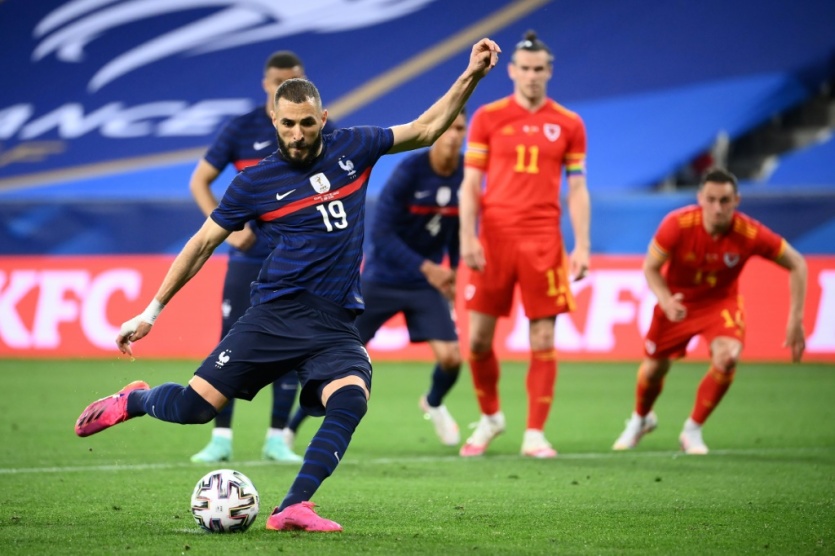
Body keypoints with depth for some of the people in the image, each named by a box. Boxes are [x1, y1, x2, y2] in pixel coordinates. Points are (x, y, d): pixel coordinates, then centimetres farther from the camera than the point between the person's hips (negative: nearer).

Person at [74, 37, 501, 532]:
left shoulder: (352, 149, 8)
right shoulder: (254, 182, 2)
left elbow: (425, 130, 18)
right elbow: (202, 245, 9)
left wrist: (471, 77, 8)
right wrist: (151, 313, 10)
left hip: (337, 324, 2)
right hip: (276, 314, -1)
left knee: (351, 400, -29)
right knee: (192, 408, -10)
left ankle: (293, 509, -31)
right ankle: (135, 400, 24)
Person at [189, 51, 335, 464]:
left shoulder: (320, 130, 1)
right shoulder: (241, 129, -1)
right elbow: (199, 181, 3)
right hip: (249, 256, -1)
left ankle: (278, 437, 9)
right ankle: (221, 437, 1)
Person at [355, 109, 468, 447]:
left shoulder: (466, 174, -8)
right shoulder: (409, 171, -21)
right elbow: (380, 233, -22)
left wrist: (453, 270, 3)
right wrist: (426, 267, -26)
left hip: (427, 282, 3)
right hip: (382, 279, -3)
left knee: (451, 358, -10)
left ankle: (434, 404, 25)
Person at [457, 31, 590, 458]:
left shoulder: (568, 124, 6)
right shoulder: (487, 118, 5)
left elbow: (577, 189, 7)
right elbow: (470, 183, 3)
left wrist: (582, 246, -1)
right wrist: (468, 237, -7)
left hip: (543, 241, 0)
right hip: (494, 239, 0)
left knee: (543, 340, -3)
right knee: (478, 339, 2)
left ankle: (534, 435, 3)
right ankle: (490, 418, 25)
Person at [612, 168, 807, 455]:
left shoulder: (751, 234, -28)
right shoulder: (677, 224, -29)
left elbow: (797, 264, -14)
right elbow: (650, 267, -15)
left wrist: (795, 320, -18)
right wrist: (665, 300, -35)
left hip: (720, 301, -1)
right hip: (678, 301, 1)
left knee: (727, 358, -27)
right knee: (653, 369, 8)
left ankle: (693, 431, -4)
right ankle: (640, 419, 45)